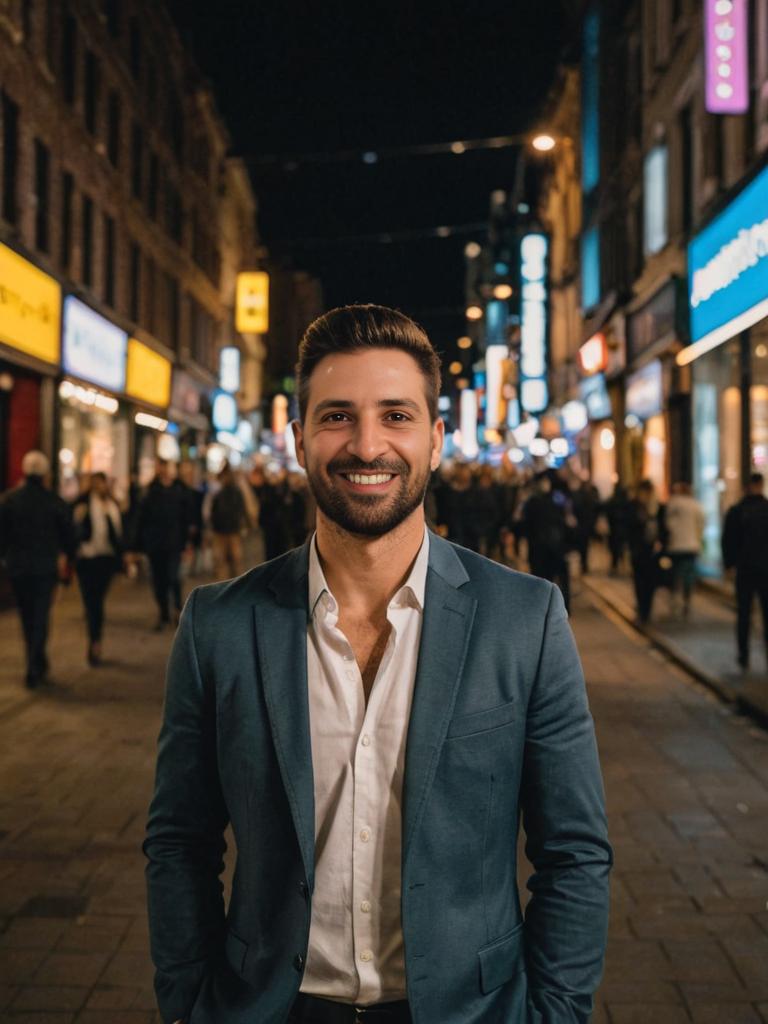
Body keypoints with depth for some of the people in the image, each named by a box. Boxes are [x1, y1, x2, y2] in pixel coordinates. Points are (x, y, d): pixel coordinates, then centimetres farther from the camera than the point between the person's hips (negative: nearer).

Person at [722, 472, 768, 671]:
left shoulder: (735, 511, -5)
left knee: (743, 614, 8)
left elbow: (727, 540, -2)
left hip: (745, 569, 0)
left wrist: (729, 562, 11)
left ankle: (744, 656, 9)